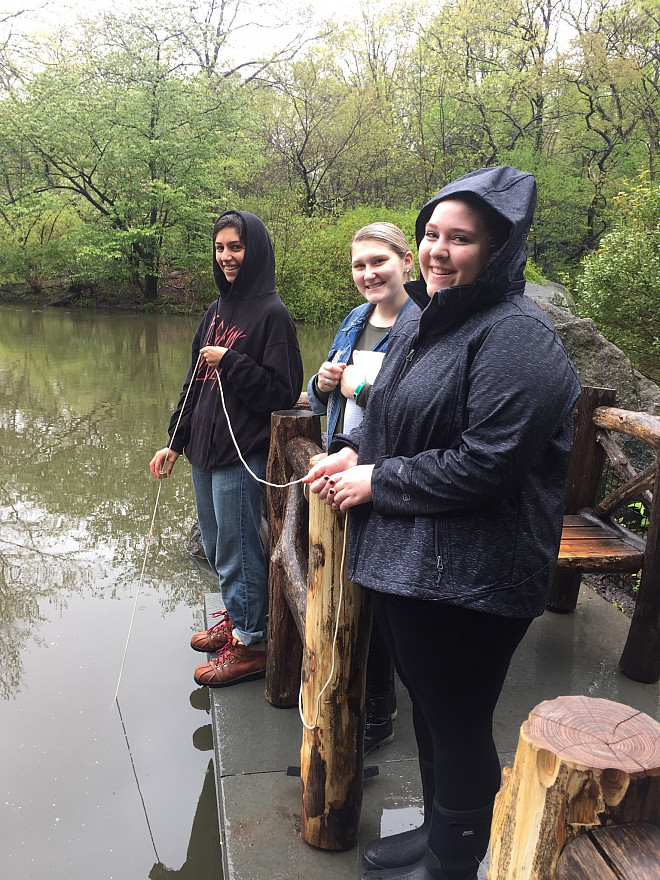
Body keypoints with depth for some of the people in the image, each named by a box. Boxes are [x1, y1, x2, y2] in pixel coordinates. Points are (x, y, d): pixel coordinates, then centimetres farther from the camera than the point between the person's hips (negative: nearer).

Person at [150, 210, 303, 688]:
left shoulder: (272, 313, -12)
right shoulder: (218, 310, 13)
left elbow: (283, 392, -15)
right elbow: (195, 382, 16)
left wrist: (230, 363, -20)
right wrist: (175, 443, 15)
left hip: (243, 456, -8)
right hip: (205, 451, 8)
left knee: (237, 548, 2)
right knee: (216, 545, 19)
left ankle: (250, 643, 18)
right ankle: (236, 617, 39)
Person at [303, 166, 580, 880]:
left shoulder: (516, 337, -18)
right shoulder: (420, 317, 10)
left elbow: (485, 463, -24)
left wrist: (376, 481, -15)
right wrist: (352, 450, 1)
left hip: (467, 578, -9)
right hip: (400, 556, 9)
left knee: (458, 727, 10)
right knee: (426, 708, 24)